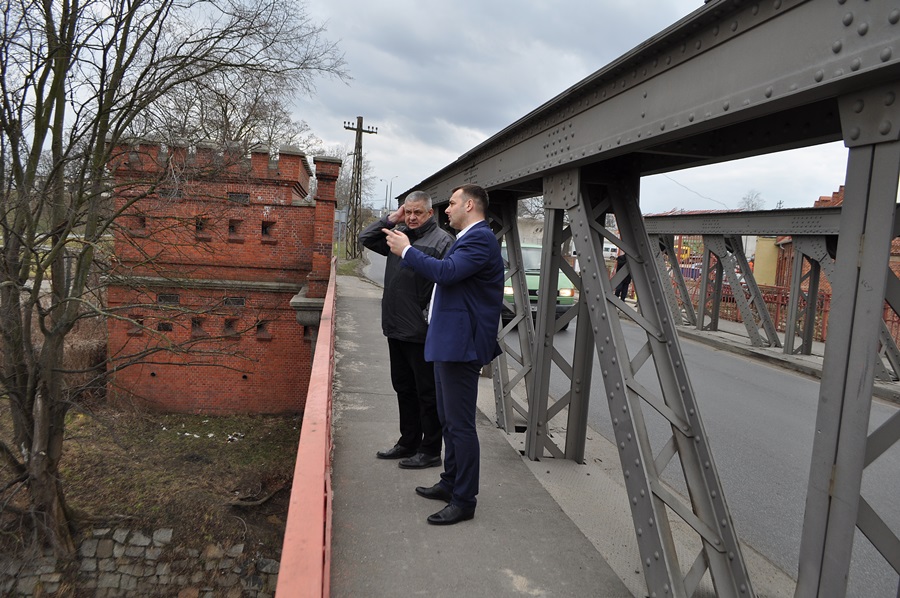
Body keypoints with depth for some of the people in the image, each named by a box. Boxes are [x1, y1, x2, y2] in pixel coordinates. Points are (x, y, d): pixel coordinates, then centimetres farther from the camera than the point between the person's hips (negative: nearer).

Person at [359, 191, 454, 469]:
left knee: (426, 392, 2)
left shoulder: (441, 240, -11)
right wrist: (391, 219, 7)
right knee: (403, 388, 17)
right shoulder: (397, 234, 14)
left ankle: (430, 451, 14)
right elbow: (366, 238, 20)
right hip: (396, 328, 8)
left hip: (421, 332, -8)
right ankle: (408, 442, 31)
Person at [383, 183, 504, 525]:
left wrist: (406, 250, -16)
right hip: (448, 343, 11)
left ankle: (464, 501, 5)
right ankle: (451, 483, 33)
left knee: (460, 424, -5)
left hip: (460, 345, -11)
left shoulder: (480, 238, -15)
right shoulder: (470, 238, 19)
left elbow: (446, 272, -27)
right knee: (449, 419, 20)